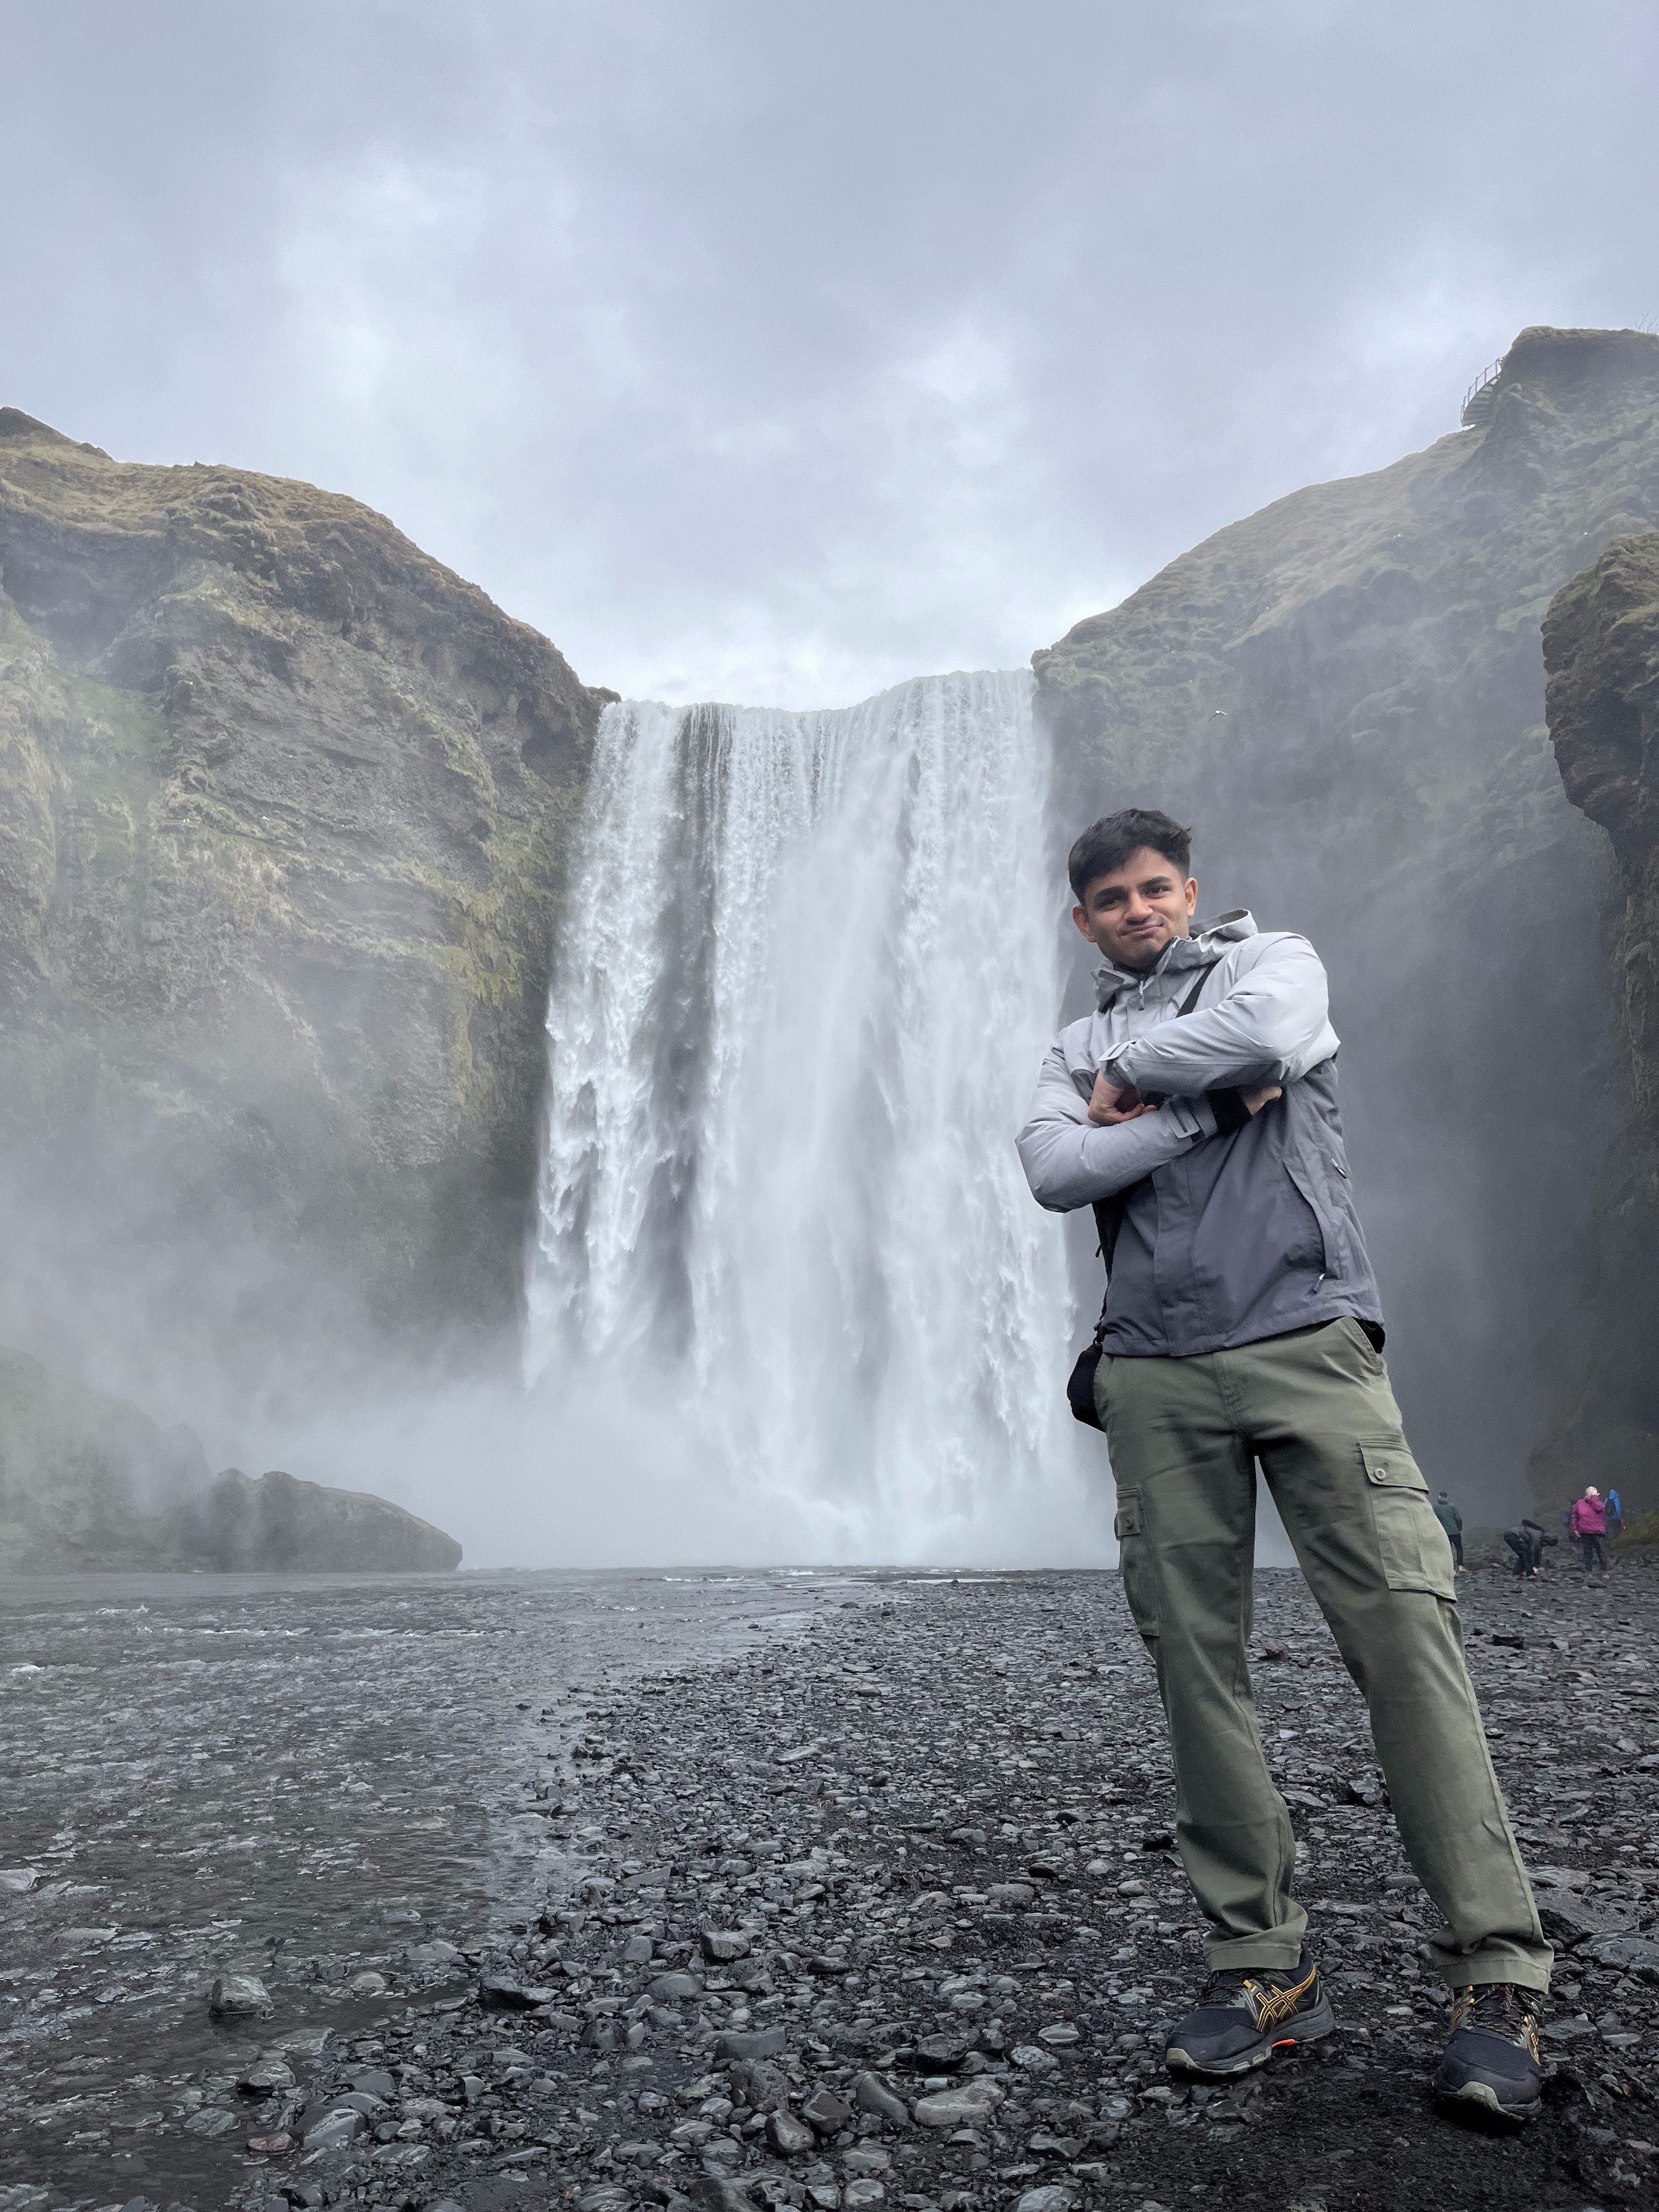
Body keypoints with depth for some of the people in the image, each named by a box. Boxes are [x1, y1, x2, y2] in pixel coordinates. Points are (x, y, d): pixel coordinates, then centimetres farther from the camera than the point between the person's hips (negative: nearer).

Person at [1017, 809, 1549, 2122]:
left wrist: (1134, 1079, 3)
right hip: (1157, 1375, 3)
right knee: (1198, 1665, 2)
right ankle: (1264, 1965, 11)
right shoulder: (1081, 1049, 21)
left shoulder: (1270, 959, 14)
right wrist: (1210, 1107, -5)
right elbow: (1055, 1173, 0)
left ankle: (1497, 1975, -2)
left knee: (1405, 1630, -10)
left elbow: (1263, 1036, -12)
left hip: (1306, 1338, -3)